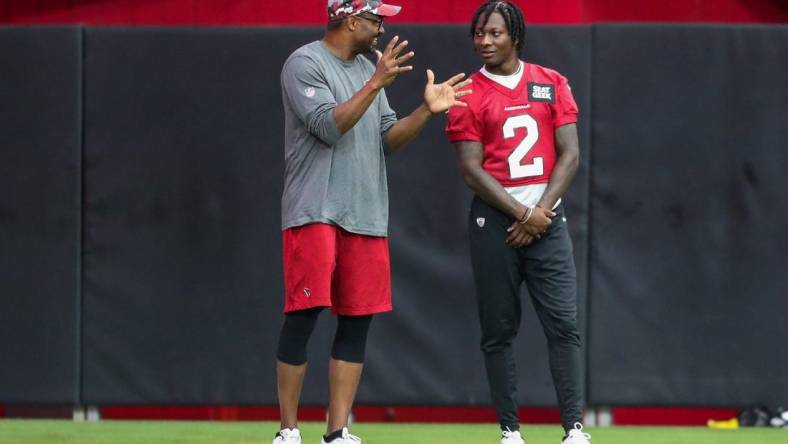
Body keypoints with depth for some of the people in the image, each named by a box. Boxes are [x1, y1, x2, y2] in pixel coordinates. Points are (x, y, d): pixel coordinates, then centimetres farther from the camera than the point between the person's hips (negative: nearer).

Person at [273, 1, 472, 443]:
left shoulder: (367, 69, 17)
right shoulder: (305, 64, -6)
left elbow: (388, 139, 15)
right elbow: (329, 126, -18)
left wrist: (427, 110, 0)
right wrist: (377, 84, -21)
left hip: (366, 217, 7)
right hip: (315, 213, -7)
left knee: (357, 322, 3)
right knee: (303, 318, -10)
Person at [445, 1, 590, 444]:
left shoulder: (552, 84, 8)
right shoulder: (468, 95, 2)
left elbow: (569, 154, 4)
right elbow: (472, 170, -4)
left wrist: (541, 212, -7)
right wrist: (523, 214, -12)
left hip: (547, 217, 1)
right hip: (495, 221, -1)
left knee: (564, 324, -7)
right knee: (499, 331, 1)